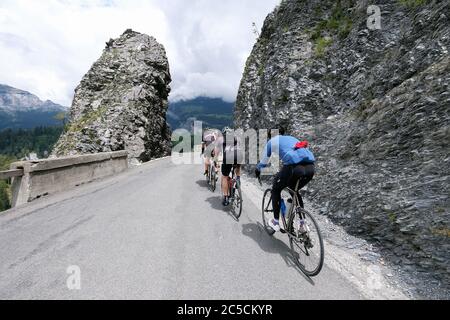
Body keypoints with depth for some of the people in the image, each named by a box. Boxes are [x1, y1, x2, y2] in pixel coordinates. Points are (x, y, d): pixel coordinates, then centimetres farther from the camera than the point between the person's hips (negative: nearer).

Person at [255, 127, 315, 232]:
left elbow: (264, 161, 27)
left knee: (276, 190, 22)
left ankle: (276, 223, 26)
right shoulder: (292, 138, 36)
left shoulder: (272, 141, 20)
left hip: (294, 166, -6)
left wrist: (257, 170, 48)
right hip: (310, 167, 6)